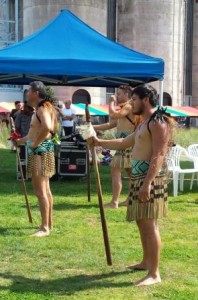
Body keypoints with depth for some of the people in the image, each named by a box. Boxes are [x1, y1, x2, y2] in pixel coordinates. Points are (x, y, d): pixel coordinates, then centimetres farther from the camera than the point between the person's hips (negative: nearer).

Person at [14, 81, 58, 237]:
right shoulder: (41, 108, 14)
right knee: (45, 189, 15)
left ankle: (45, 228, -3)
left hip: (40, 151, -11)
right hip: (40, 151, 11)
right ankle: (49, 223, 24)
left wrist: (35, 143, -24)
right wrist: (21, 140, 24)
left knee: (40, 191, -8)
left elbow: (47, 127, -36)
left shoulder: (42, 108, -16)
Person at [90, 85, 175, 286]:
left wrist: (147, 183, -27)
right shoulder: (143, 124, 20)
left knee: (149, 224, -11)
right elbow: (124, 143, 33)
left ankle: (154, 274, -8)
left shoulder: (157, 122, -12)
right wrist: (100, 143, 31)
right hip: (139, 176, 10)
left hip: (150, 177, -10)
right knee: (141, 222, 17)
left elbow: (159, 154, -21)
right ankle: (146, 261, 31)